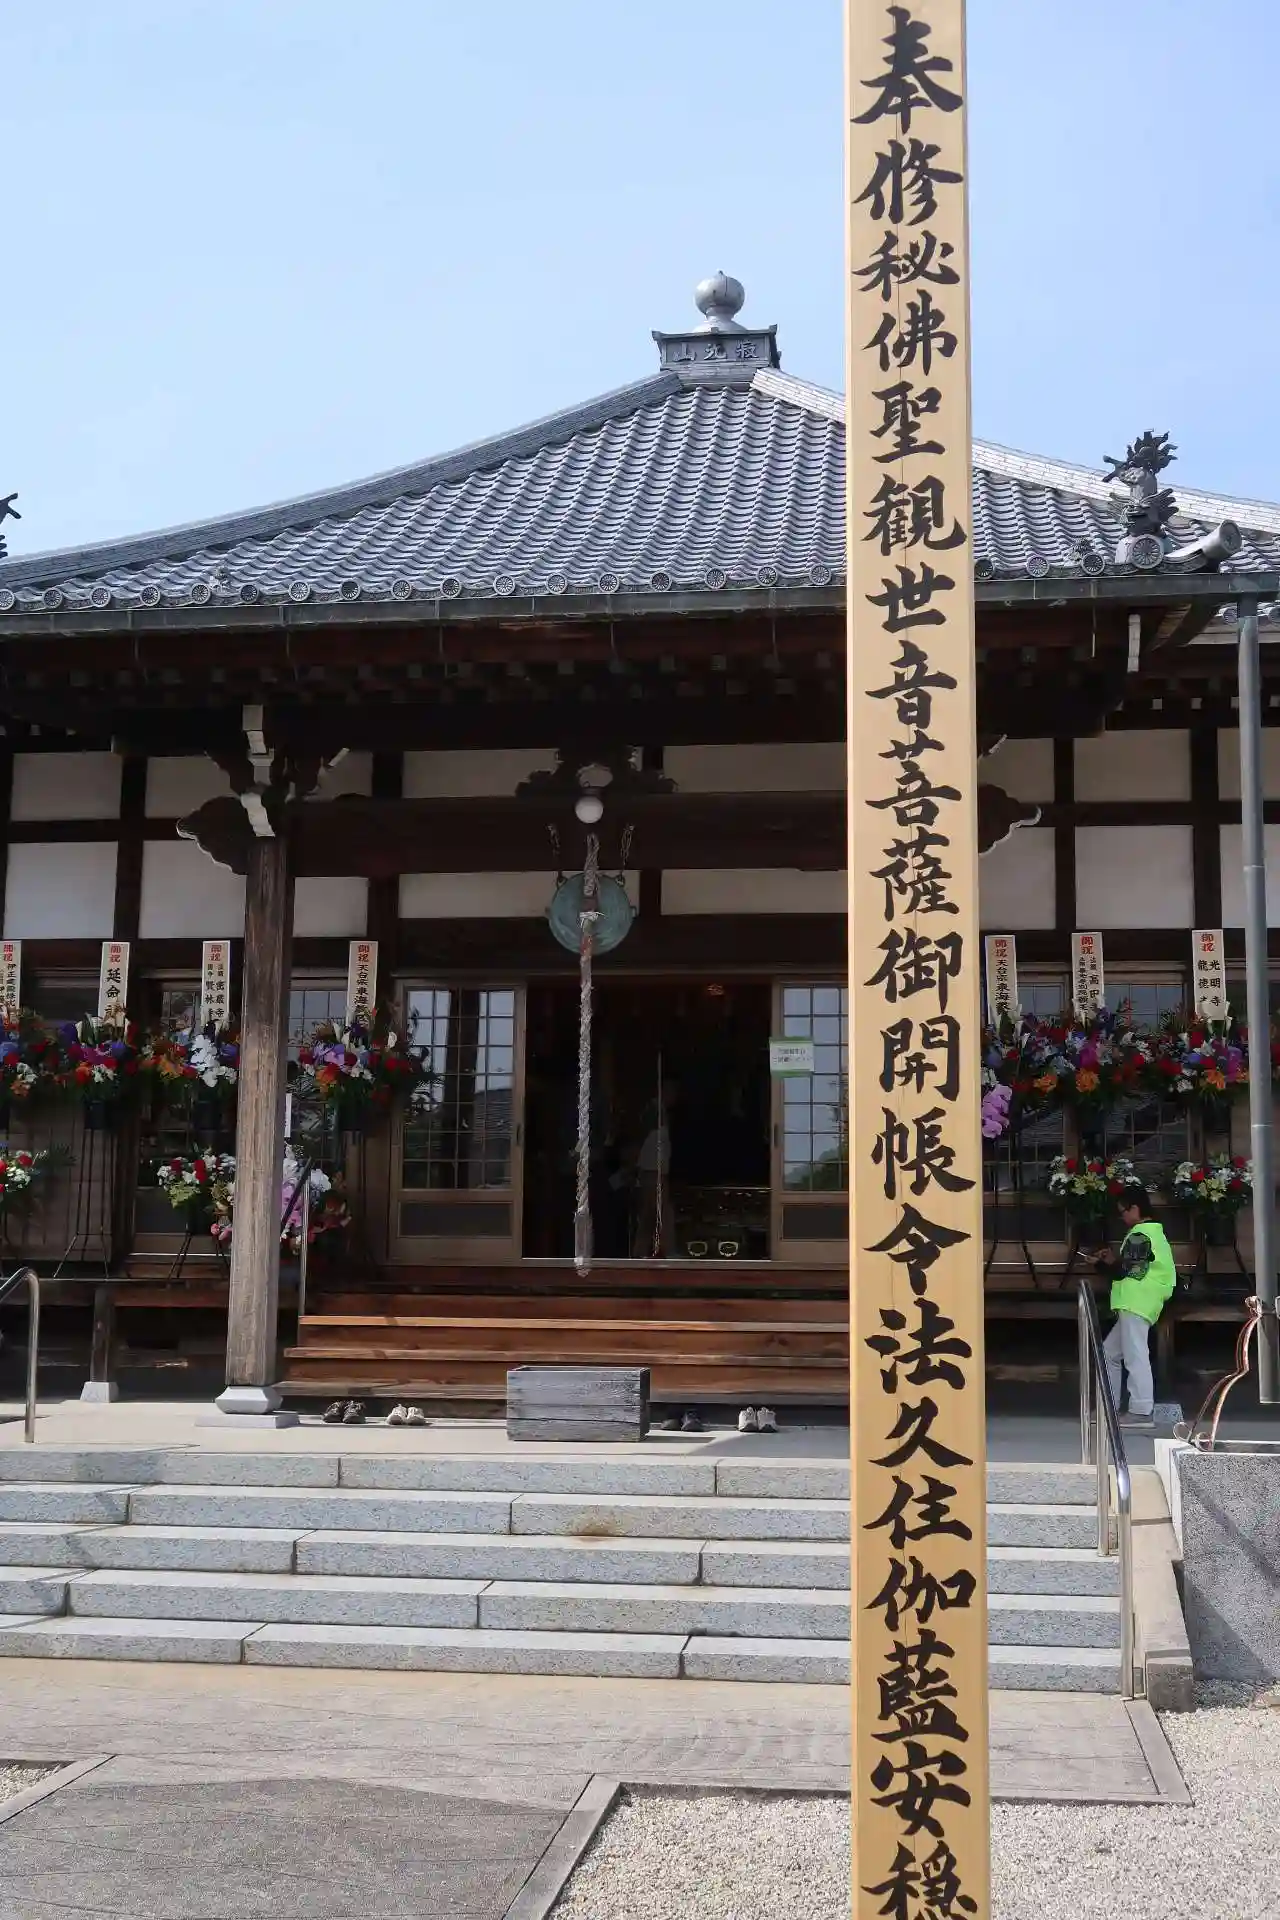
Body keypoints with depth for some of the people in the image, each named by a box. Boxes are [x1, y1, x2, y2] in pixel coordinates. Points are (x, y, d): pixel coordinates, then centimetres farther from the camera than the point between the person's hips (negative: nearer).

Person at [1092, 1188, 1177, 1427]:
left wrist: (1108, 1264, -1)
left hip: (1135, 1305, -11)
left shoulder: (1139, 1235, -11)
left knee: (1135, 1356, -12)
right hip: (1138, 1305, 11)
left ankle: (1141, 1410, -13)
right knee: (1110, 1352, 15)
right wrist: (1115, 1260, 16)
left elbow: (1132, 1270, -17)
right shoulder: (1155, 1233, 22)